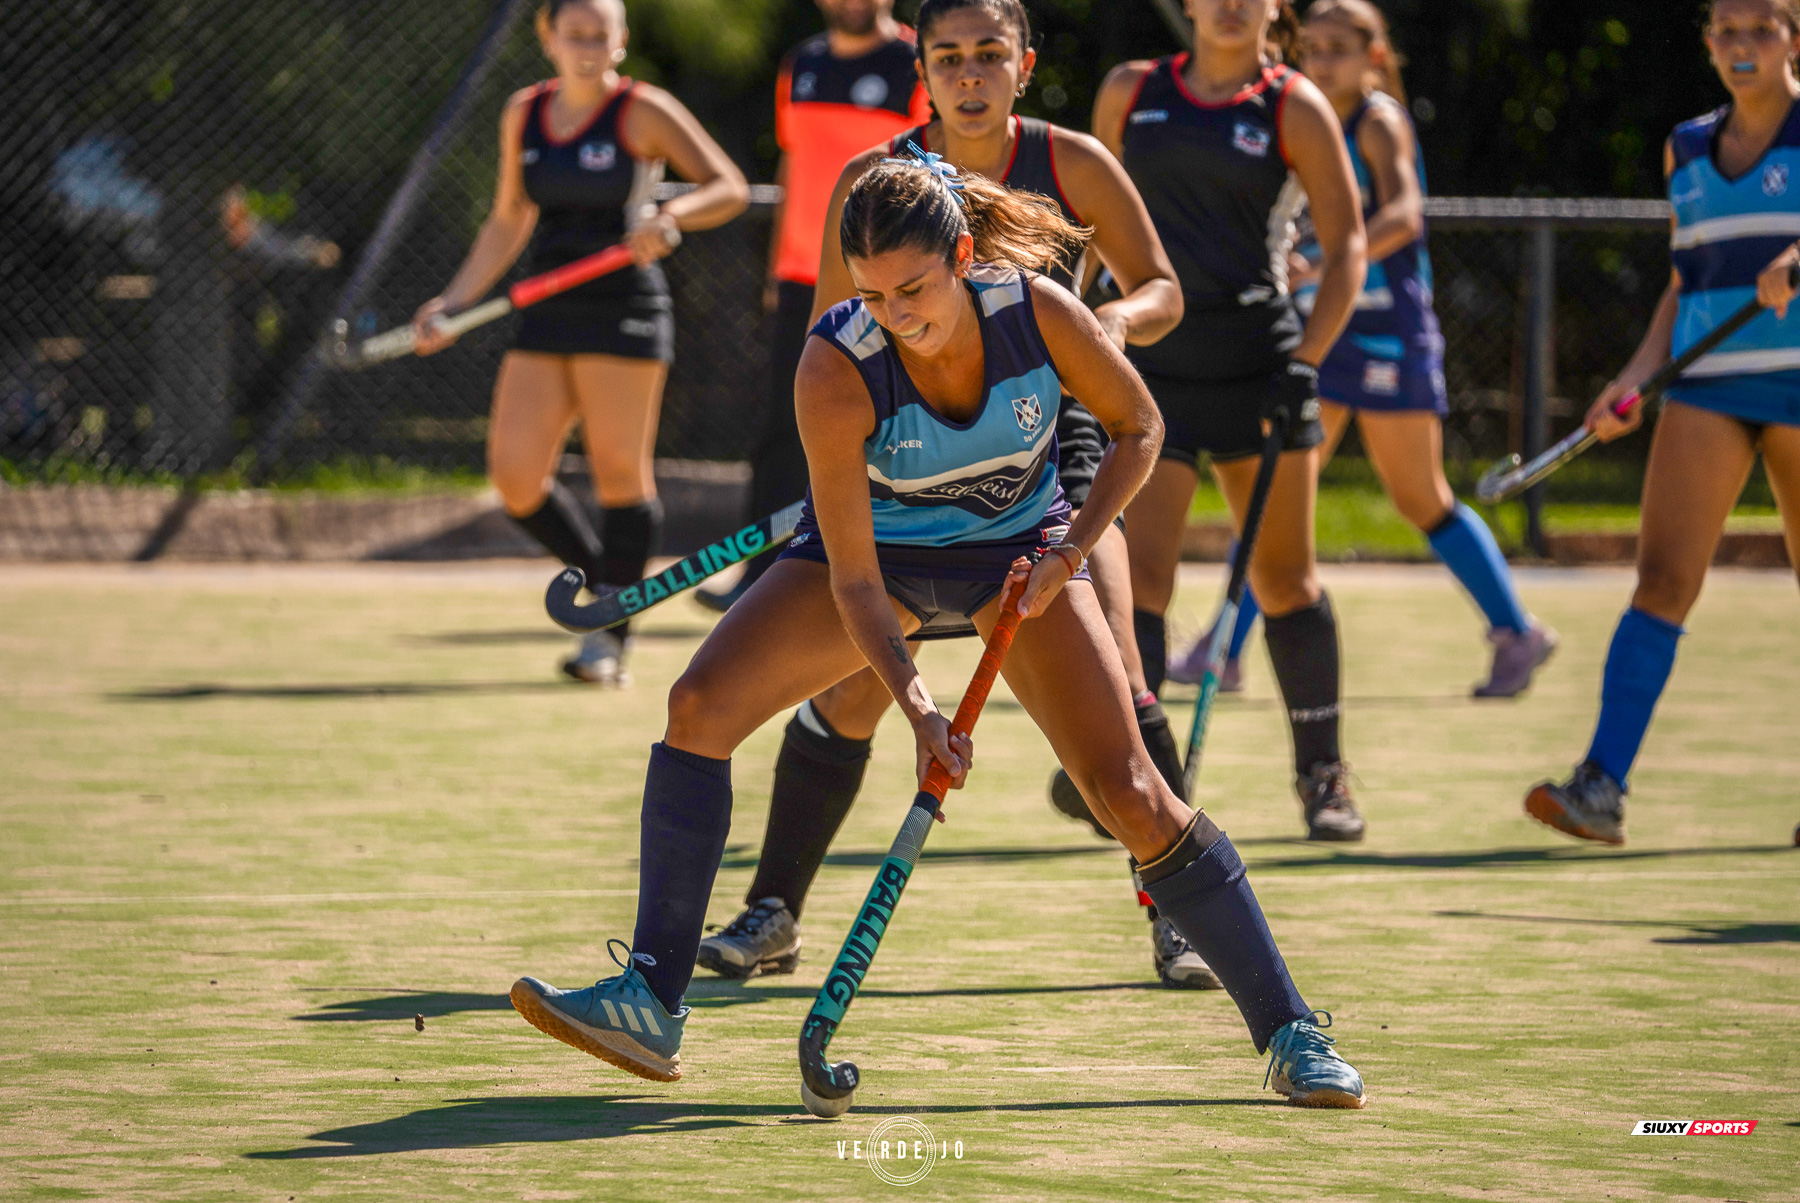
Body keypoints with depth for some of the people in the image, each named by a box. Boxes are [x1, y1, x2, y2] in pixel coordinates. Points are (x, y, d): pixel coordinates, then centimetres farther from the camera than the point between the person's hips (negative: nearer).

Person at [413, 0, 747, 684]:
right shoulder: (524, 115, 12)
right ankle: (609, 588, 18)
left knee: (620, 472, -4)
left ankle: (613, 642, 3)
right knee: (515, 477, -3)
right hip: (547, 317, 6)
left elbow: (729, 188, -5)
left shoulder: (642, 113, -4)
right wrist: (455, 302, 12)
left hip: (623, 311, -5)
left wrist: (669, 217, -24)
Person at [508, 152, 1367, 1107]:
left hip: (1021, 552, 0)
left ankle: (1290, 1035, -1)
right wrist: (916, 708, -39)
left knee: (1132, 798, -13)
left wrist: (1069, 549, -19)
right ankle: (651, 1008, -16)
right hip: (880, 551, 0)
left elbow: (1137, 428, -6)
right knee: (700, 707, -19)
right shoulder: (835, 368, -30)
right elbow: (852, 579, -27)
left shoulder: (1039, 312, -27)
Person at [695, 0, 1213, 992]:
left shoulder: (1071, 165, -8)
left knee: (1109, 678, -15)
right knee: (850, 691, -4)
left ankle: (1177, 918, -4)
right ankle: (772, 916, 12)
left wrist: (1116, 318, -21)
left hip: (1052, 442, 0)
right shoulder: (874, 182, -9)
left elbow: (1161, 290, 2)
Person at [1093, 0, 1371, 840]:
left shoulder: (1294, 107, 0)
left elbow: (1346, 245, -1)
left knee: (1283, 579, 7)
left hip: (1257, 362, -1)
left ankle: (1322, 772, 22)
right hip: (1151, 363, 1)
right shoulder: (1130, 93, 7)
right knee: (1138, 570, -13)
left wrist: (1306, 360, -12)